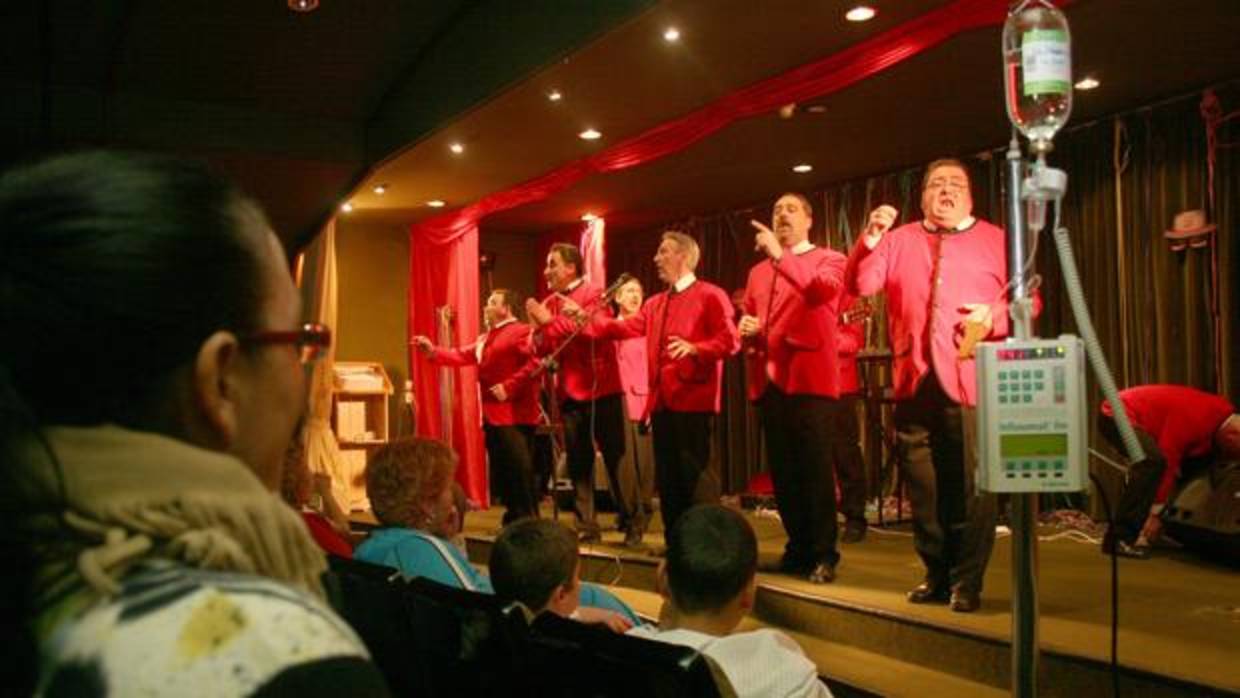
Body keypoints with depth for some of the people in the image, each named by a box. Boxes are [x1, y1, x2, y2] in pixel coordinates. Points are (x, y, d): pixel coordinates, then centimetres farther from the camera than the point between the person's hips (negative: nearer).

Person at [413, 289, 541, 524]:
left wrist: (509, 387, -21)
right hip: (493, 415, 9)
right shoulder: (486, 338, 23)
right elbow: (462, 356, 17)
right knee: (501, 471, 11)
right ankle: (513, 518, 20)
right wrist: (433, 351, 5)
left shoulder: (521, 331, -8)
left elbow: (535, 363, -21)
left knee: (520, 470, -9)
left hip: (514, 415, -9)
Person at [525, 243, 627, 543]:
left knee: (615, 456, -2)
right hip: (569, 391, 6)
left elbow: (591, 329, -21)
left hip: (599, 388, -6)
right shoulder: (550, 303, 11)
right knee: (578, 461, 7)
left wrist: (550, 321, -18)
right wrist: (537, 327, -9)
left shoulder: (593, 293, -5)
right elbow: (542, 350, 10)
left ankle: (632, 521, 8)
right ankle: (586, 526, 13)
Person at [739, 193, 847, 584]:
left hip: (809, 377, -6)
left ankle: (824, 555, 2)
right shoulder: (758, 271, 21)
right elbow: (747, 318, 26)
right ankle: (799, 547, 19)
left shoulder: (828, 259, 4)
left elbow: (821, 291, -18)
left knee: (815, 468, -5)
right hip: (769, 380, 6)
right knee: (782, 470, 9)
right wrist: (746, 328, 3)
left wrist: (781, 256, -24)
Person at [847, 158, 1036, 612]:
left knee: (971, 485, -4)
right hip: (914, 382, 3)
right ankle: (936, 575, 21)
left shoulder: (996, 241, 11)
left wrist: (994, 315, -12)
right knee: (922, 486, 8)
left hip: (971, 382, -3)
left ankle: (967, 582, 8)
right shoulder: (899, 240, 17)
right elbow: (861, 285, 5)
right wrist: (871, 237, -8)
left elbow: (1027, 300, 7)